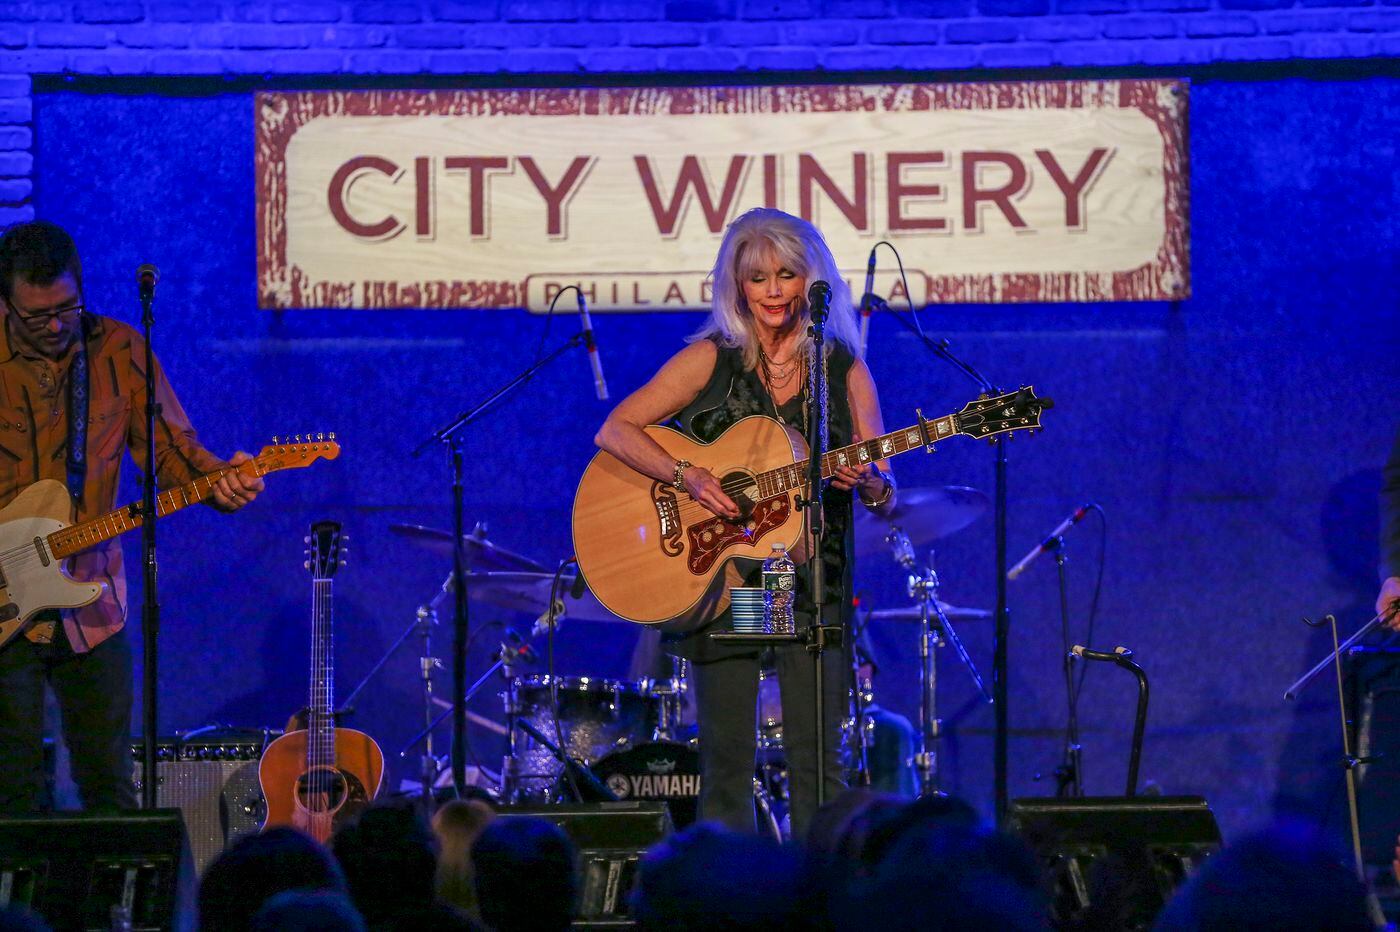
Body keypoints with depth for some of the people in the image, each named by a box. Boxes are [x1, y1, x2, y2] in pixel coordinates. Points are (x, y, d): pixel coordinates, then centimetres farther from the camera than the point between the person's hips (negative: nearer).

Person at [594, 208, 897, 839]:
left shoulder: (845, 371, 5)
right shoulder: (711, 360, 2)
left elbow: (885, 496, 4)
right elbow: (613, 431, -4)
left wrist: (866, 481, -19)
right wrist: (687, 477, -18)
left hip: (813, 583, 1)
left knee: (816, 761, -6)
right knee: (726, 763, 1)